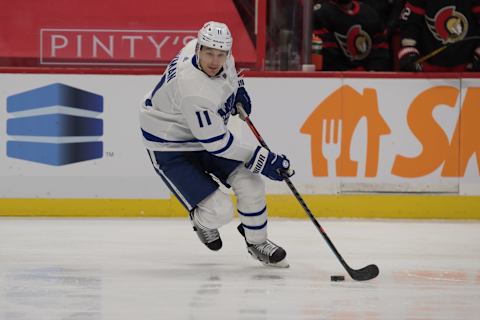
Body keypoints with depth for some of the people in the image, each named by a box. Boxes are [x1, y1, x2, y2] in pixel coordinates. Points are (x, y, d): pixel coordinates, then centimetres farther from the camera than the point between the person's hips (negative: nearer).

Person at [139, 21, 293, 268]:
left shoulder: (220, 56, -13)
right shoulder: (194, 90, -38)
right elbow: (216, 143, -31)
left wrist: (237, 86, 8)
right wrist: (262, 160, -27)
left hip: (208, 133, 8)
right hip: (171, 149, -8)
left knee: (250, 183, -4)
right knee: (219, 211, -15)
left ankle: (257, 242, 19)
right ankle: (201, 220, 22)